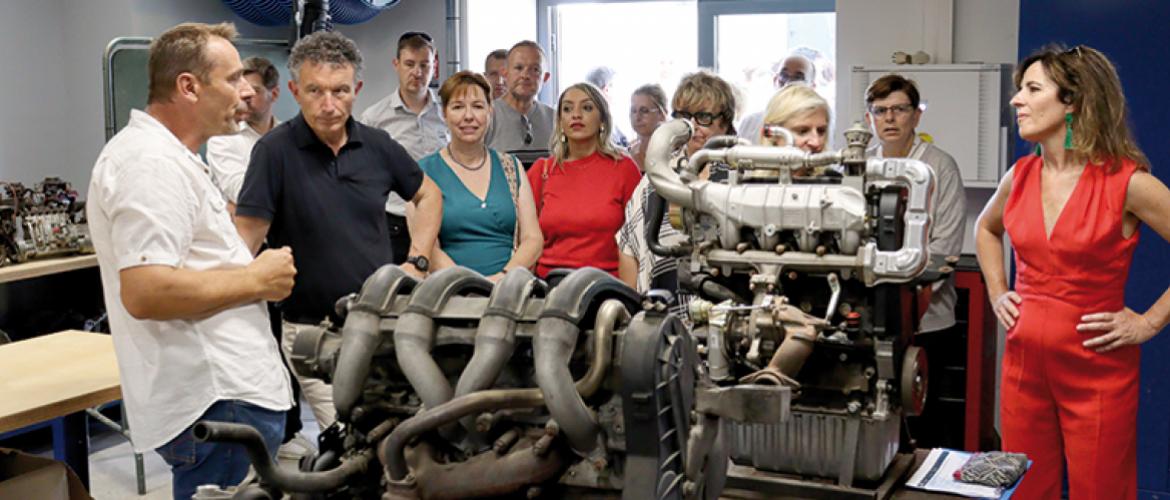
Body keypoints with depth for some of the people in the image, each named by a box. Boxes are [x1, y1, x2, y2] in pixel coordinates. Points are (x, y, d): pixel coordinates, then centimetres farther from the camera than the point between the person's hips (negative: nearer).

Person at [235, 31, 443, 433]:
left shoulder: (377, 145, 3)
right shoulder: (275, 151, -10)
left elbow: (428, 195, 18)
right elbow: (246, 237, -14)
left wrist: (417, 261, 8)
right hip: (314, 329, -4)